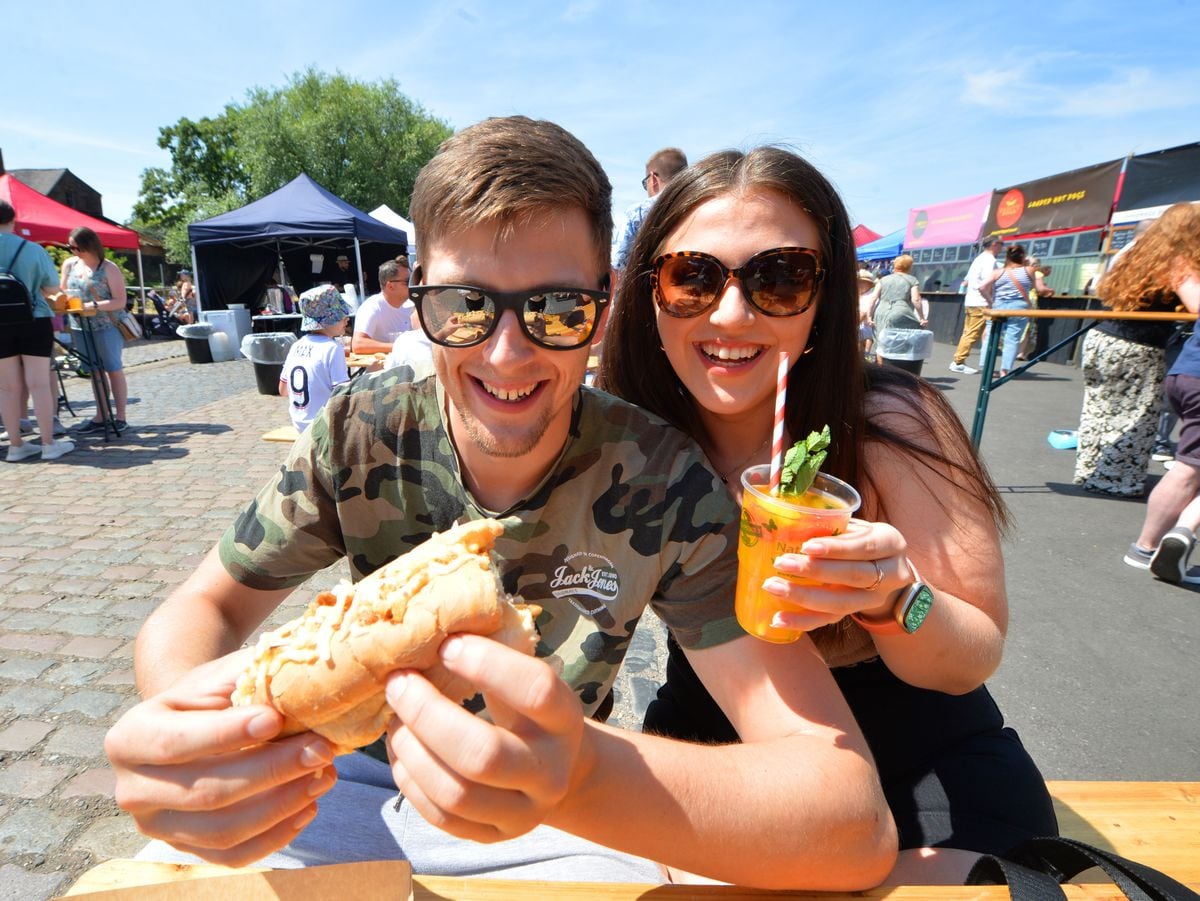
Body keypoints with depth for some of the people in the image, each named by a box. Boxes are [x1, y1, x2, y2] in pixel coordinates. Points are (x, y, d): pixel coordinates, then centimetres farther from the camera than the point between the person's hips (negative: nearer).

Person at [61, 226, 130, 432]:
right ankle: (100, 417, 13)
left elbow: (120, 301, -11)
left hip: (106, 327, -6)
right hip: (79, 327, 6)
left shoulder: (109, 268, -8)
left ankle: (120, 417, 4)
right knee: (95, 372, 9)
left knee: (114, 370, 0)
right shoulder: (69, 264, 9)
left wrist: (94, 306, -23)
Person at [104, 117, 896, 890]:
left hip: (558, 826, -1)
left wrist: (580, 773, -45)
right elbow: (204, 604, -5)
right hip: (359, 774, 2)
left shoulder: (662, 481, -24)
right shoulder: (359, 437, -15)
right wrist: (185, 708, -29)